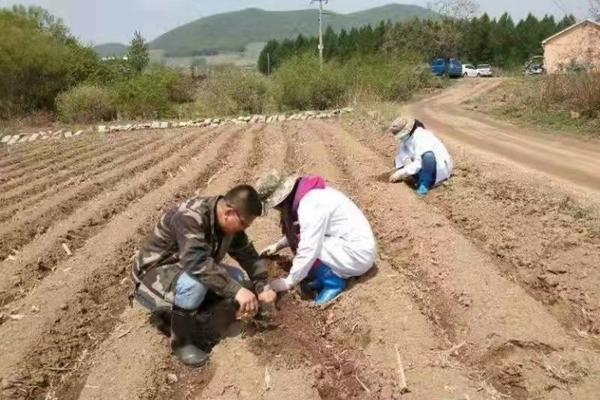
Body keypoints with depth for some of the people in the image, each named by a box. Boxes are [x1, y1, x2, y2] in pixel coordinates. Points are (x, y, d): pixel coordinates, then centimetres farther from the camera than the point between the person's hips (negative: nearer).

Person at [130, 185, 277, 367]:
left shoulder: (229, 222, -6)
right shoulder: (190, 217, -32)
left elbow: (248, 254, 2)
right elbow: (197, 263, -42)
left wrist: (262, 286, -10)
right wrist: (236, 290, -44)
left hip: (184, 272, 8)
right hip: (153, 276, -8)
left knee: (236, 276, -5)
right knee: (196, 283, -36)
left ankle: (173, 308, 5)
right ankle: (181, 342, -12)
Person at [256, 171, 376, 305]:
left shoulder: (310, 205, -25)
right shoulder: (307, 193, 3)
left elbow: (308, 250, -24)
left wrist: (289, 282, -15)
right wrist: (278, 245, 22)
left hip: (359, 254, -9)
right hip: (356, 243, 9)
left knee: (302, 247, -18)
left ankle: (333, 281, -3)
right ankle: (336, 272, 9)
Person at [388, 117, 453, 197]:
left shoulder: (421, 138, -27)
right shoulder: (406, 136, -1)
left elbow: (419, 163, -32)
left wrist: (400, 173, -30)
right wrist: (406, 159, -26)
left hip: (440, 169, -8)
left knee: (428, 156, -40)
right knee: (397, 160, 1)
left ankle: (424, 185, -22)